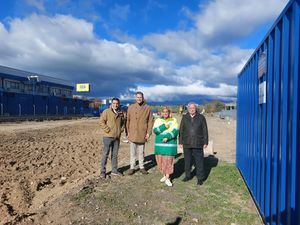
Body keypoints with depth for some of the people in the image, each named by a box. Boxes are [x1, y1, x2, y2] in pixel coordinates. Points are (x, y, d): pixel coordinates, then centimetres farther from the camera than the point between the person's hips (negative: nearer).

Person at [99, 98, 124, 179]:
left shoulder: (120, 113, 10)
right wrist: (108, 130, -13)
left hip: (117, 137, 5)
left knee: (115, 155, 13)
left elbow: (122, 123, 24)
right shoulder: (106, 112, -5)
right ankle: (103, 171, 9)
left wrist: (120, 130, 9)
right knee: (105, 154, 0)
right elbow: (101, 122, -10)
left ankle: (114, 170, 23)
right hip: (108, 136, -5)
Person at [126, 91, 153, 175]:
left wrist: (148, 132, -6)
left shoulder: (147, 108, 0)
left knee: (141, 152, 12)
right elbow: (128, 120, 6)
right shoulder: (131, 107, 3)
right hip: (132, 134, 1)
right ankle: (132, 167, 21)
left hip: (142, 134, 0)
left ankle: (141, 167, 26)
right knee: (133, 152, 9)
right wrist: (128, 131, 2)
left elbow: (150, 121, 0)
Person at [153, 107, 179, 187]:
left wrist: (167, 137, -20)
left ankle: (167, 178, 6)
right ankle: (165, 175, 26)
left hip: (170, 144, -2)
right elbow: (155, 130, -6)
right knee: (160, 160, 5)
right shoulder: (158, 120, 8)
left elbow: (175, 131, -8)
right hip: (159, 143, 2)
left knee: (169, 160, -4)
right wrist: (164, 126, -16)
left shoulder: (173, 120, 4)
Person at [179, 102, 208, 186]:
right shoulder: (184, 117, 7)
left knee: (199, 161, 1)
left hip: (198, 144, -2)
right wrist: (180, 142, 4)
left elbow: (205, 131, 4)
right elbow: (181, 130, 7)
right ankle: (188, 175, 27)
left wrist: (205, 142, 0)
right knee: (187, 161, 11)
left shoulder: (201, 117, 3)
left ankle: (200, 178, 13)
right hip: (186, 144, 2)